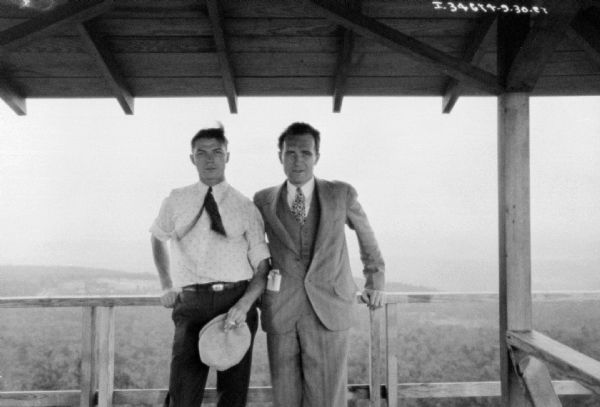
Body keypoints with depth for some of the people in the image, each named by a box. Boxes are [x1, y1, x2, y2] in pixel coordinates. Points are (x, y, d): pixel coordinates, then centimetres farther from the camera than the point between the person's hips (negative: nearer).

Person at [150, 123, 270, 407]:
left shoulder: (245, 207, 4)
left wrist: (244, 305, -15)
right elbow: (158, 238, 29)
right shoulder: (176, 202, 10)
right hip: (191, 305, 1)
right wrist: (166, 285, 18)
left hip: (236, 304, 0)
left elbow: (263, 267, 2)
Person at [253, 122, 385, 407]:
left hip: (329, 310, -1)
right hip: (280, 312, 1)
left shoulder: (341, 194, 1)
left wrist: (375, 280, 23)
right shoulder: (263, 201, 4)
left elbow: (365, 234, 18)